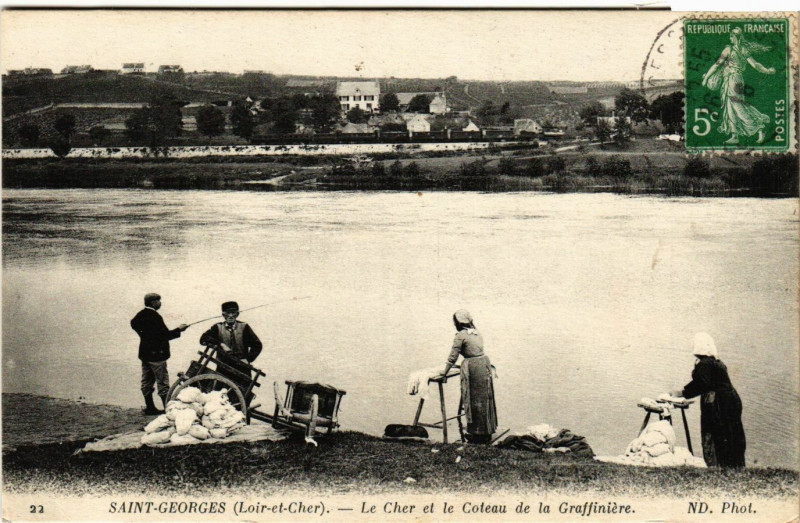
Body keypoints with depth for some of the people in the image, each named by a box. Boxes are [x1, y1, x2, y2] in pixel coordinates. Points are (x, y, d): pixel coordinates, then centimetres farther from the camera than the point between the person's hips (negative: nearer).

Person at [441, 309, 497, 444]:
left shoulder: (460, 335, -10)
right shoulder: (476, 333, 13)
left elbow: (453, 357, -9)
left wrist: (445, 372, 0)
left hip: (472, 367, -7)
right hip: (485, 364, 7)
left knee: (474, 401, 1)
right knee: (485, 398, 14)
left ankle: (477, 434, 6)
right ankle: (487, 431, 22)